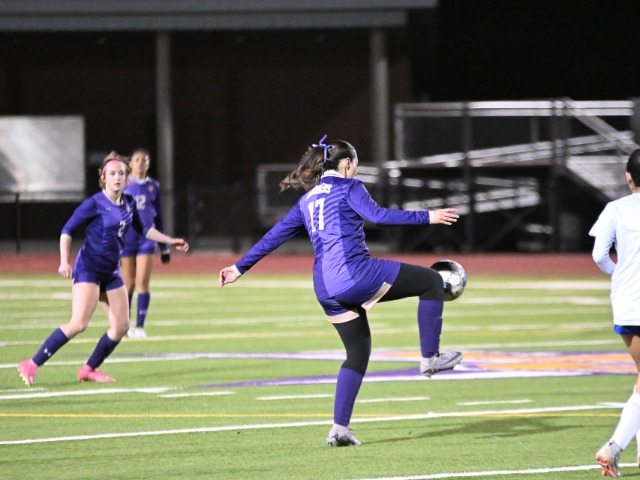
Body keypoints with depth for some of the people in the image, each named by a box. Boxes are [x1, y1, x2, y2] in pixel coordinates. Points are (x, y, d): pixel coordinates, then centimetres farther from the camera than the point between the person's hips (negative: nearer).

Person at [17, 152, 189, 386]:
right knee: (79, 323, -22)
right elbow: (67, 230, -9)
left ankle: (89, 369, 17)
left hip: (111, 272, 8)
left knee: (121, 326, 3)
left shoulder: (129, 203, 7)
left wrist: (170, 241, 24)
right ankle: (32, 365, -19)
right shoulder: (94, 204, -12)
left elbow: (142, 229, 25)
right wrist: (64, 262, -21)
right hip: (88, 268, -8)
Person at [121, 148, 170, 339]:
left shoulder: (153, 186, 7)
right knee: (128, 284, 4)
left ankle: (140, 326, -6)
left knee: (143, 283, -8)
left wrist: (165, 247, 14)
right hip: (126, 239, -1)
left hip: (147, 239, 1)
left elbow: (159, 217, 14)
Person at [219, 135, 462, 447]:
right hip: (354, 272, -8)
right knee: (432, 282, 3)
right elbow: (377, 216, -14)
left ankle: (339, 429, 9)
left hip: (326, 289, 8)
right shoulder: (348, 187, 2)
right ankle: (430, 358, 1)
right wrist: (427, 217, -12)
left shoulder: (308, 200, 22)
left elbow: (273, 237, 23)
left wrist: (240, 268, 30)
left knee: (358, 353, 17)